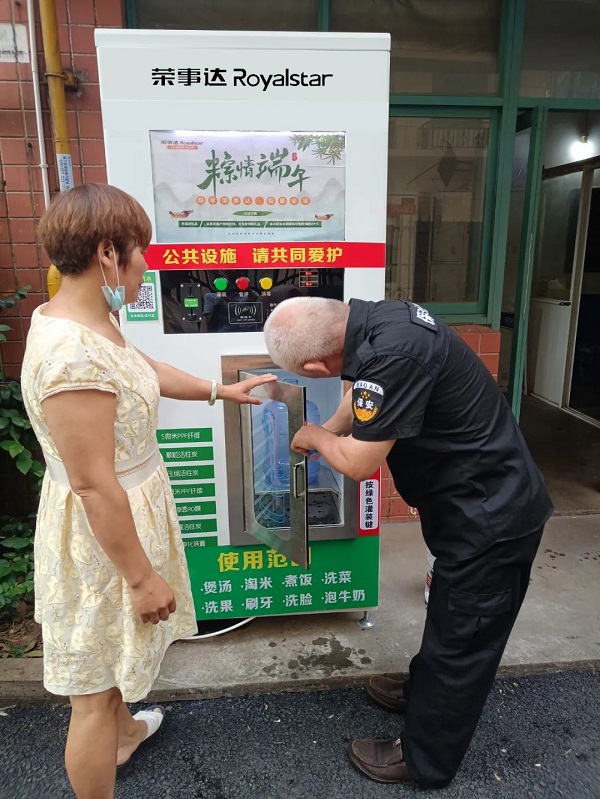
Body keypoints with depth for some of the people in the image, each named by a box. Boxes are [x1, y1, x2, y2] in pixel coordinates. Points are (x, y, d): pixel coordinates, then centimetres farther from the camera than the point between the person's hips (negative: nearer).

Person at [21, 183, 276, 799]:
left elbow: (144, 371, 17)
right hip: (102, 535, -10)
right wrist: (141, 577, -18)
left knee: (111, 658, 33)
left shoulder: (85, 322, 0)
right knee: (94, 691, 13)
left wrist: (221, 391, 23)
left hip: (117, 515, 10)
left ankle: (122, 731, 59)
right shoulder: (74, 355, -31)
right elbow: (95, 486, -28)